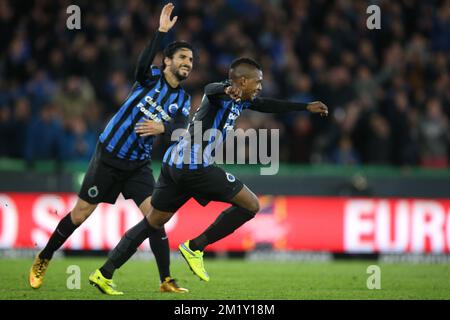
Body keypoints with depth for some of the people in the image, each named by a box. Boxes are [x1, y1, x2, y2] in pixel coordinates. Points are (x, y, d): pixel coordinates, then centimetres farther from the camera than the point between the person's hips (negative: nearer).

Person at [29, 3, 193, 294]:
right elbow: (143, 64, -32)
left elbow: (182, 129, -15)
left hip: (139, 165, 4)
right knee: (80, 215, 2)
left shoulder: (183, 99, 3)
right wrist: (161, 31, -39)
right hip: (109, 155, -4)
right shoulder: (151, 78, -7)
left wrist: (163, 127, -36)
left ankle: (166, 281, -9)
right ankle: (43, 260, 22)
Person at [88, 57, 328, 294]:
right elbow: (210, 89, -34)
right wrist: (227, 90, -57)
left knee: (153, 222, 14)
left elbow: (267, 105, 34)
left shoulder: (239, 99, 19)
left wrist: (306, 107, 36)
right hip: (195, 166, -10)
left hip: (174, 164, 10)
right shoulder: (224, 94, -9)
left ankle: (104, 274, 9)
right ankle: (195, 247, 0)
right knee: (251, 205, -1)